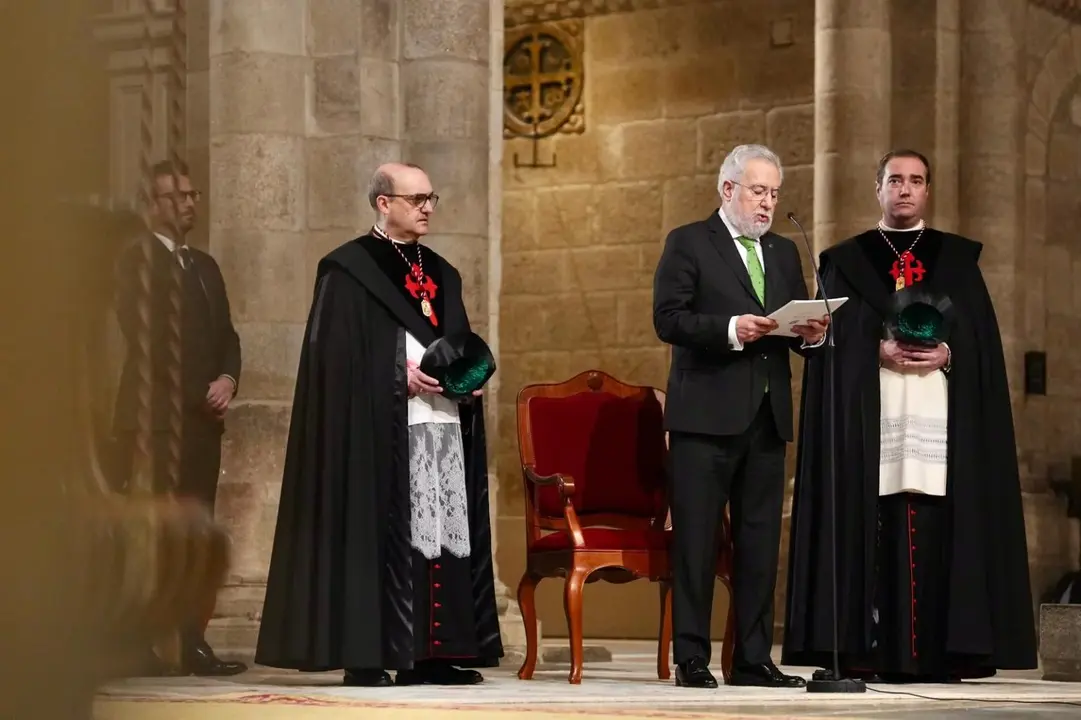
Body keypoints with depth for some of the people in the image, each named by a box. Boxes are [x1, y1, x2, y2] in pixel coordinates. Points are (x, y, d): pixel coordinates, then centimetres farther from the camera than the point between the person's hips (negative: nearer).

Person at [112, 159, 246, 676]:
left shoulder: (204, 266, 21)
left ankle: (192, 642, 5)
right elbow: (142, 334, -12)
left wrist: (228, 379, -2)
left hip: (202, 419, 7)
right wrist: (196, 392, -12)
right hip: (156, 417, -7)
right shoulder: (137, 260, -2)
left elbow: (226, 335, 19)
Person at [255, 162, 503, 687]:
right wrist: (402, 374, -18)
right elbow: (336, 353, -10)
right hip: (378, 428, -7)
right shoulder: (348, 269, -3)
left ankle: (430, 653, 6)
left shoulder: (441, 273, 19)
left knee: (442, 535, 3)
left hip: (444, 425, 7)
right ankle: (365, 656, -6)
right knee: (380, 533, -8)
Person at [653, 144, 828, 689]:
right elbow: (668, 318, -10)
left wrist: (812, 334, -4)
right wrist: (730, 329, -22)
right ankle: (691, 659, -1)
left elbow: (801, 327, 18)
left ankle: (753, 659, 12)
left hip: (766, 418, 6)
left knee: (760, 542, 7)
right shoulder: (688, 243, 1)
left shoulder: (784, 252, 19)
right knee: (696, 541, -4)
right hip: (706, 416, -6)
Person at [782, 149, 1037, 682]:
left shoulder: (959, 260, 16)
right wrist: (878, 350, -12)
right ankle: (865, 653, -7)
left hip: (940, 419, 1)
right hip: (869, 421, -1)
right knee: (870, 528, -7)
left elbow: (982, 340, 8)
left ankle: (939, 655, -5)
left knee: (934, 531, -6)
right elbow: (830, 338, 4)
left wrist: (946, 353, -10)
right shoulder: (844, 262, 13)